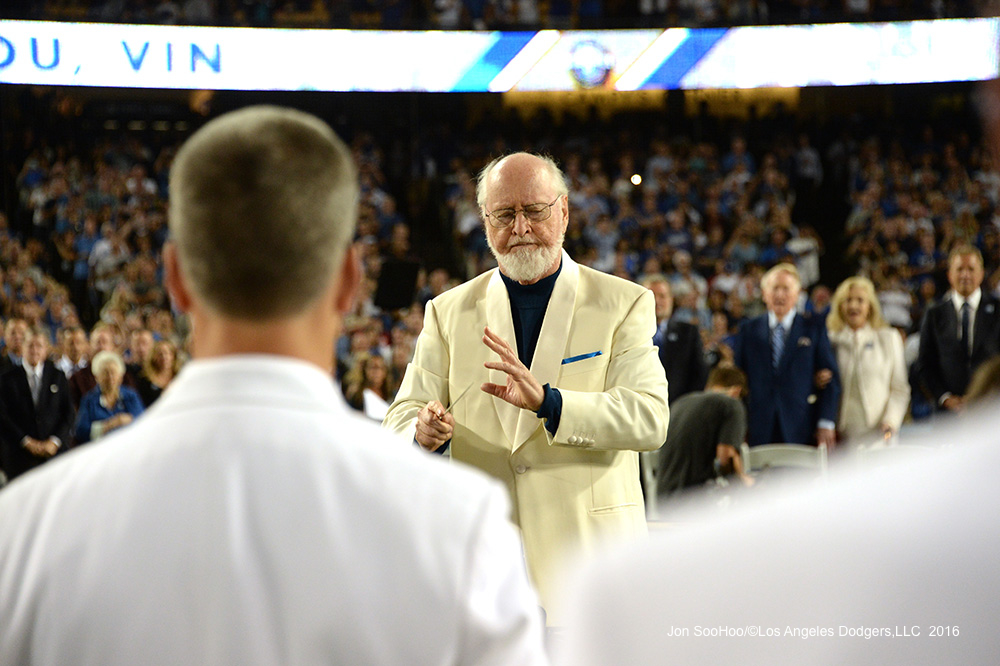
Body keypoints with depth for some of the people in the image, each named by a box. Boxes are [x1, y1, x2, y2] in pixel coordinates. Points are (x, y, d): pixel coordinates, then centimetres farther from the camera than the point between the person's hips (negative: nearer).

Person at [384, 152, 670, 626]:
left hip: (590, 552, -1)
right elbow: (402, 417, 6)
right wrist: (423, 431, -20)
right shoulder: (448, 311, 11)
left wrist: (546, 401, -25)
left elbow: (650, 419, -10)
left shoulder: (624, 304, 3)